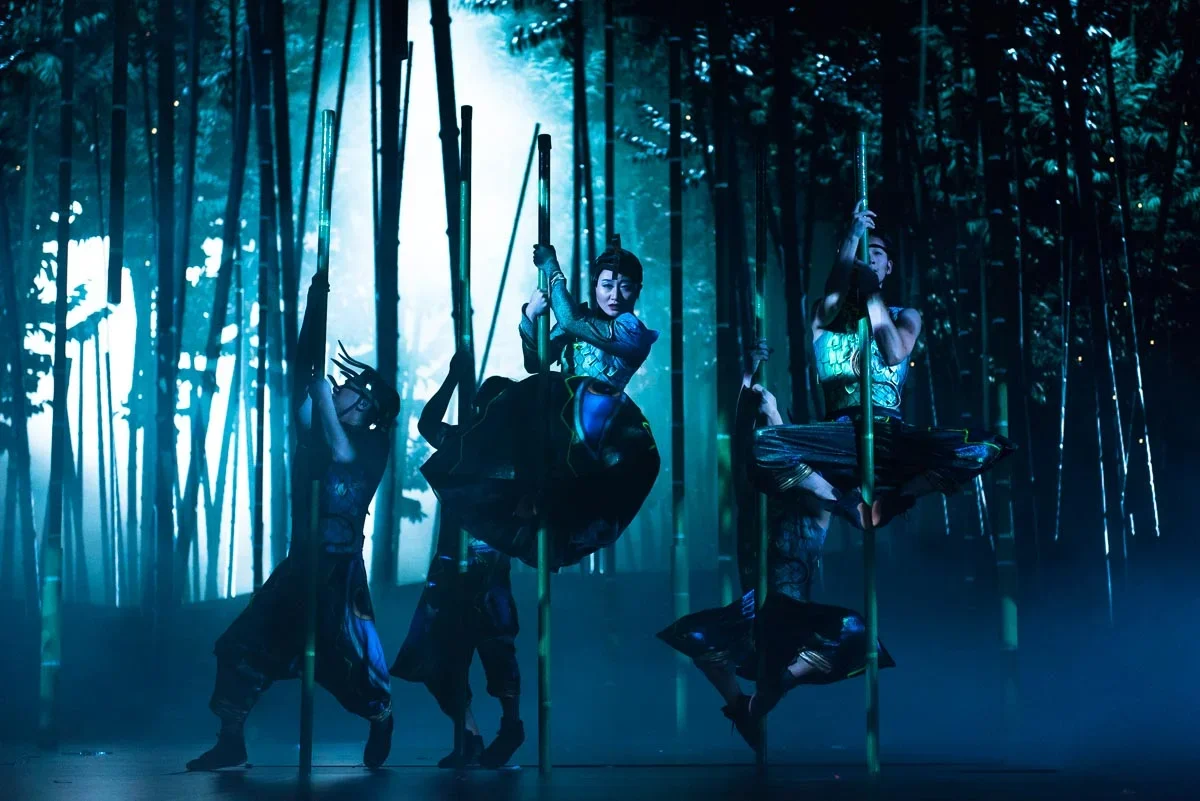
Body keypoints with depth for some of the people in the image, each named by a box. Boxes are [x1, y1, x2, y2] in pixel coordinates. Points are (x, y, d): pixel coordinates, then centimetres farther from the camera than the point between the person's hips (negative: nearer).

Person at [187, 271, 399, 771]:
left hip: (338, 567, -6)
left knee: (343, 657, -1)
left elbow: (340, 453, -22)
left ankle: (381, 720, 23)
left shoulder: (371, 446, -4)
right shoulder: (316, 433, 11)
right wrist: (314, 311, 5)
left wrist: (320, 385, -17)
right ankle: (231, 741, 6)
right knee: (245, 644, 2)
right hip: (300, 566, 6)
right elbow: (303, 371, 11)